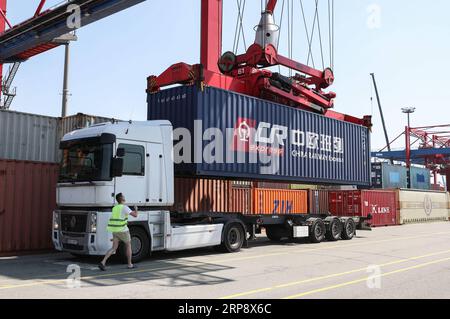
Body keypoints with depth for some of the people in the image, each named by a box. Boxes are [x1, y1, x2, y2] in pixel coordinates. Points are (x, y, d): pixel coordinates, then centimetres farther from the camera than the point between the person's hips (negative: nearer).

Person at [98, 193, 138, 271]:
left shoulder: (115, 208, 14)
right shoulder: (124, 207, -11)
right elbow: (135, 215, -10)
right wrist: (136, 209, 11)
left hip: (115, 231, 6)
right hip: (122, 230, -6)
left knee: (114, 248, 5)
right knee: (128, 246, 13)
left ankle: (103, 262, -13)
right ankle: (130, 264, 19)